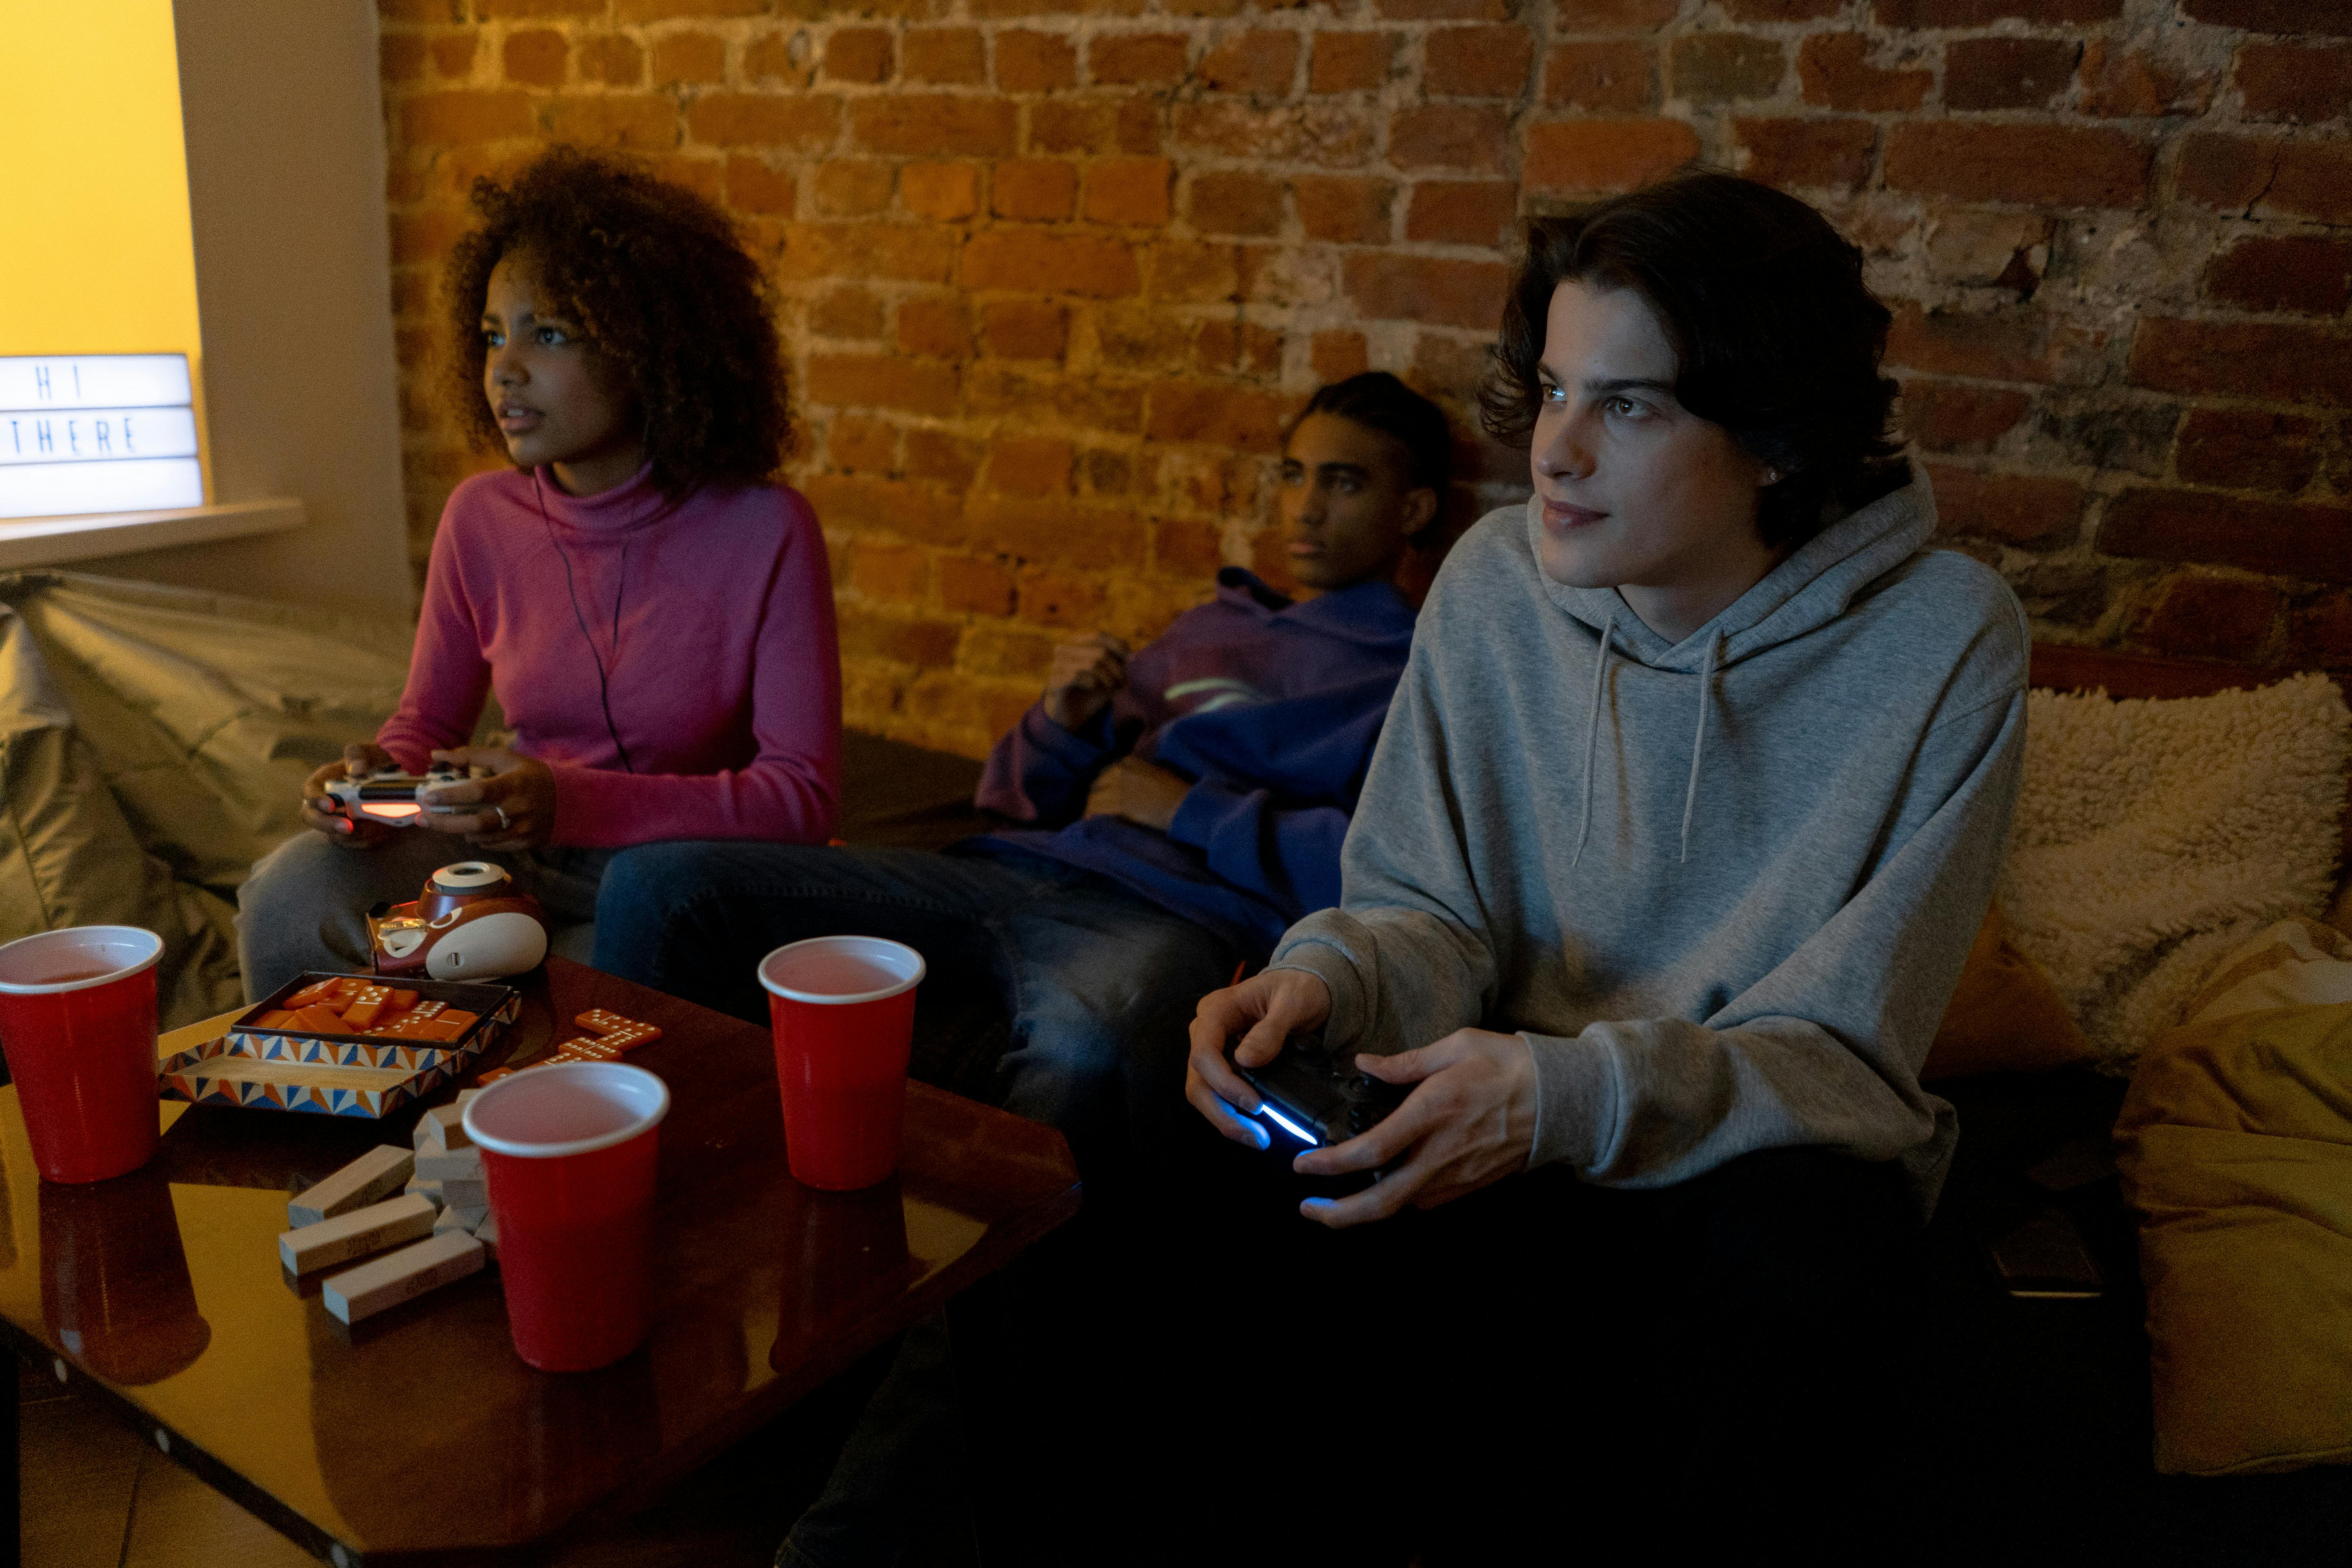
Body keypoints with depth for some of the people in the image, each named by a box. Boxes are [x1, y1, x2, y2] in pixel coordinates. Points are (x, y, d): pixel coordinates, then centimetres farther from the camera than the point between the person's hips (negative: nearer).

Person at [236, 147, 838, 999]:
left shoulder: (764, 531, -16)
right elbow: (428, 718, 13)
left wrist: (573, 801, -28)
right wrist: (380, 776, -12)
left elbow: (803, 796, -18)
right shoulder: (481, 516, -2)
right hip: (514, 862, 4)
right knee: (292, 892, -20)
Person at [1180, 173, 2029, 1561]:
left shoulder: (1943, 640, -13)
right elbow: (1433, 911, 3)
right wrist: (1334, 976, -22)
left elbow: (1835, 1055, -14)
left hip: (1763, 1152, -1)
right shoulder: (1498, 579, -3)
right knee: (1243, 1225, -28)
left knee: (1797, 1274, -37)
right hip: (1504, 1133, 2)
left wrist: (1576, 1093, -32)